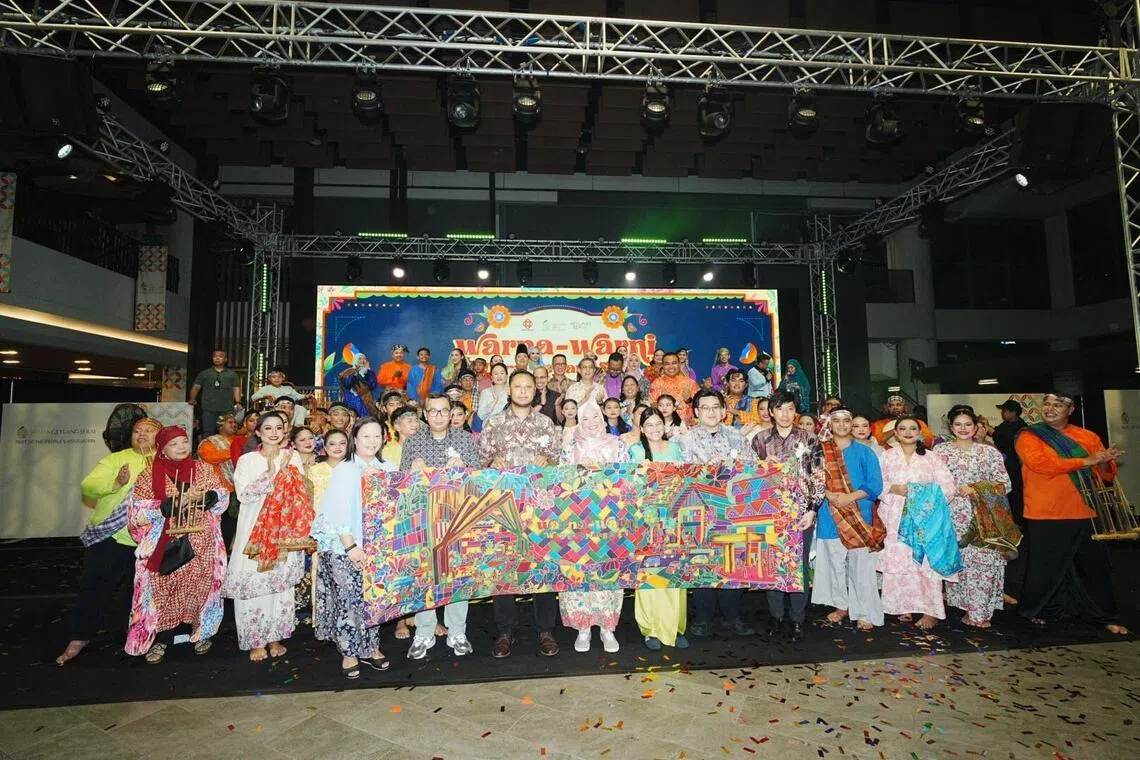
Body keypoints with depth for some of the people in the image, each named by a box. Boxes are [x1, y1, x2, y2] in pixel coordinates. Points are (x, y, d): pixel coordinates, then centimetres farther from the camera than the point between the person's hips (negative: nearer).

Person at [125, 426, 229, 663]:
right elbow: (138, 510, -8)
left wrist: (203, 497, -16)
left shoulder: (204, 469, 6)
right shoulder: (149, 476, 0)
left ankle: (202, 632, 24)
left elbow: (223, 495, 4)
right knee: (163, 590, 3)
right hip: (165, 543, -1)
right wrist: (173, 504, -19)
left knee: (200, 585, 6)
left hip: (201, 542, 1)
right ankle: (161, 641, 19)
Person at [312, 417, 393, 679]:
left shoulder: (387, 469, 7)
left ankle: (370, 648, 24)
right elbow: (338, 512, -11)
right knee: (348, 599, -1)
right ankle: (349, 653, 16)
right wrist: (351, 546, -16)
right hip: (344, 548, -3)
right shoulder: (344, 471, -5)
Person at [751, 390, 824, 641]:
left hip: (801, 512, -1)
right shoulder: (760, 440, 6)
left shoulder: (809, 439, 2)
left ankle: (797, 618, 18)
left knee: (799, 565, 4)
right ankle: (775, 616, 21)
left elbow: (819, 478, -1)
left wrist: (812, 511, -7)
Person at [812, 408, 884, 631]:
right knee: (834, 562, 9)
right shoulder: (821, 452, 8)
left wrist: (849, 497, -14)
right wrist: (829, 495, -15)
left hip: (858, 516, -1)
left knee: (860, 564, -2)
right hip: (830, 516, 2)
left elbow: (875, 485, -2)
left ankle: (865, 613, 10)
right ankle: (841, 605, 24)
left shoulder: (864, 453, 5)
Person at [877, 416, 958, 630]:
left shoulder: (932, 458, 7)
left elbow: (948, 487, 1)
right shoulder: (886, 456, 9)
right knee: (897, 560, 0)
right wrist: (893, 488, -13)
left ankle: (930, 611, 3)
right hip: (895, 518, 1)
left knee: (925, 562, -6)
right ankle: (904, 607, 11)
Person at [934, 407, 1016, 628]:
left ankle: (978, 610, 4)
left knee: (985, 558, -7)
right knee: (958, 559, -4)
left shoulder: (990, 452, 9)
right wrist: (958, 489, -10)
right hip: (953, 514, 0)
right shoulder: (940, 450, 7)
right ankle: (974, 611, 9)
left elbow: (1004, 483, 5)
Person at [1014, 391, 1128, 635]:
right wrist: (1086, 461, -20)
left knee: (1096, 566, 11)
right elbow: (1041, 464, -20)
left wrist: (1105, 462, -12)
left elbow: (1107, 474, 11)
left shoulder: (1088, 437, 10)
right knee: (1045, 568, 5)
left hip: (1087, 514, 4)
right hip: (1047, 516, -4)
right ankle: (1034, 610, 24)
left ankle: (1104, 616, 29)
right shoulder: (1029, 437, -3)